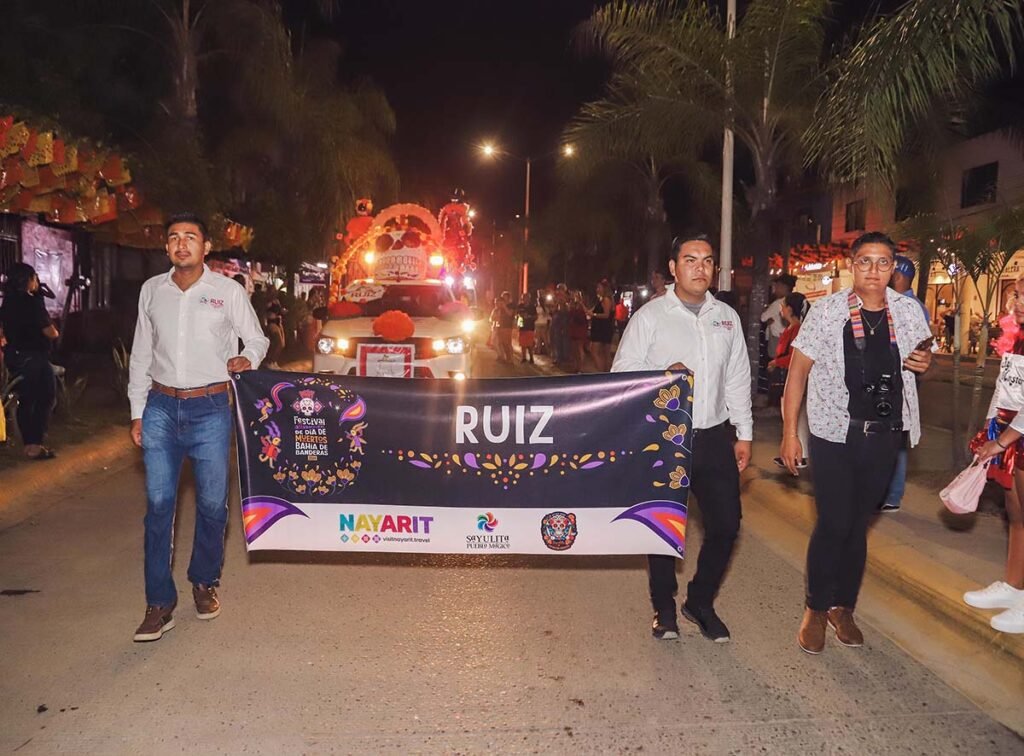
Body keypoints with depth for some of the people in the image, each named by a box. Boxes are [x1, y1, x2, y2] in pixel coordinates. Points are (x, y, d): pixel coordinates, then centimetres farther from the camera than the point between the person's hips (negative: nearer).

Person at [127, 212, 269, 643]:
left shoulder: (228, 291, 1)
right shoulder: (152, 290, 8)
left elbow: (257, 340, 9)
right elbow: (141, 354, 13)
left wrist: (247, 359, -14)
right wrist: (137, 412, 10)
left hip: (210, 409, -2)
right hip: (161, 408, 2)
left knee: (212, 503, 5)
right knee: (159, 503, 0)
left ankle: (204, 583, 27)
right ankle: (160, 604, 8)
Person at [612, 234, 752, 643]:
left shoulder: (727, 317, 10)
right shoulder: (650, 316, -3)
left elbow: (738, 379, 13)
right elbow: (622, 370, -3)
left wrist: (743, 434, 11)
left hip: (715, 436, 4)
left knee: (726, 523, 6)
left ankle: (700, 601, 29)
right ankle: (664, 608, 29)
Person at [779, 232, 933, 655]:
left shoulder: (908, 313, 4)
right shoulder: (827, 310, -7)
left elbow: (924, 356, 22)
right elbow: (798, 371, -5)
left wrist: (926, 362, -4)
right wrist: (789, 432, -10)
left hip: (884, 435, 3)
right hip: (834, 434, -3)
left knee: (858, 524, 13)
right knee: (834, 524, -2)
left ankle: (843, 607, 29)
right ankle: (816, 609, 18)